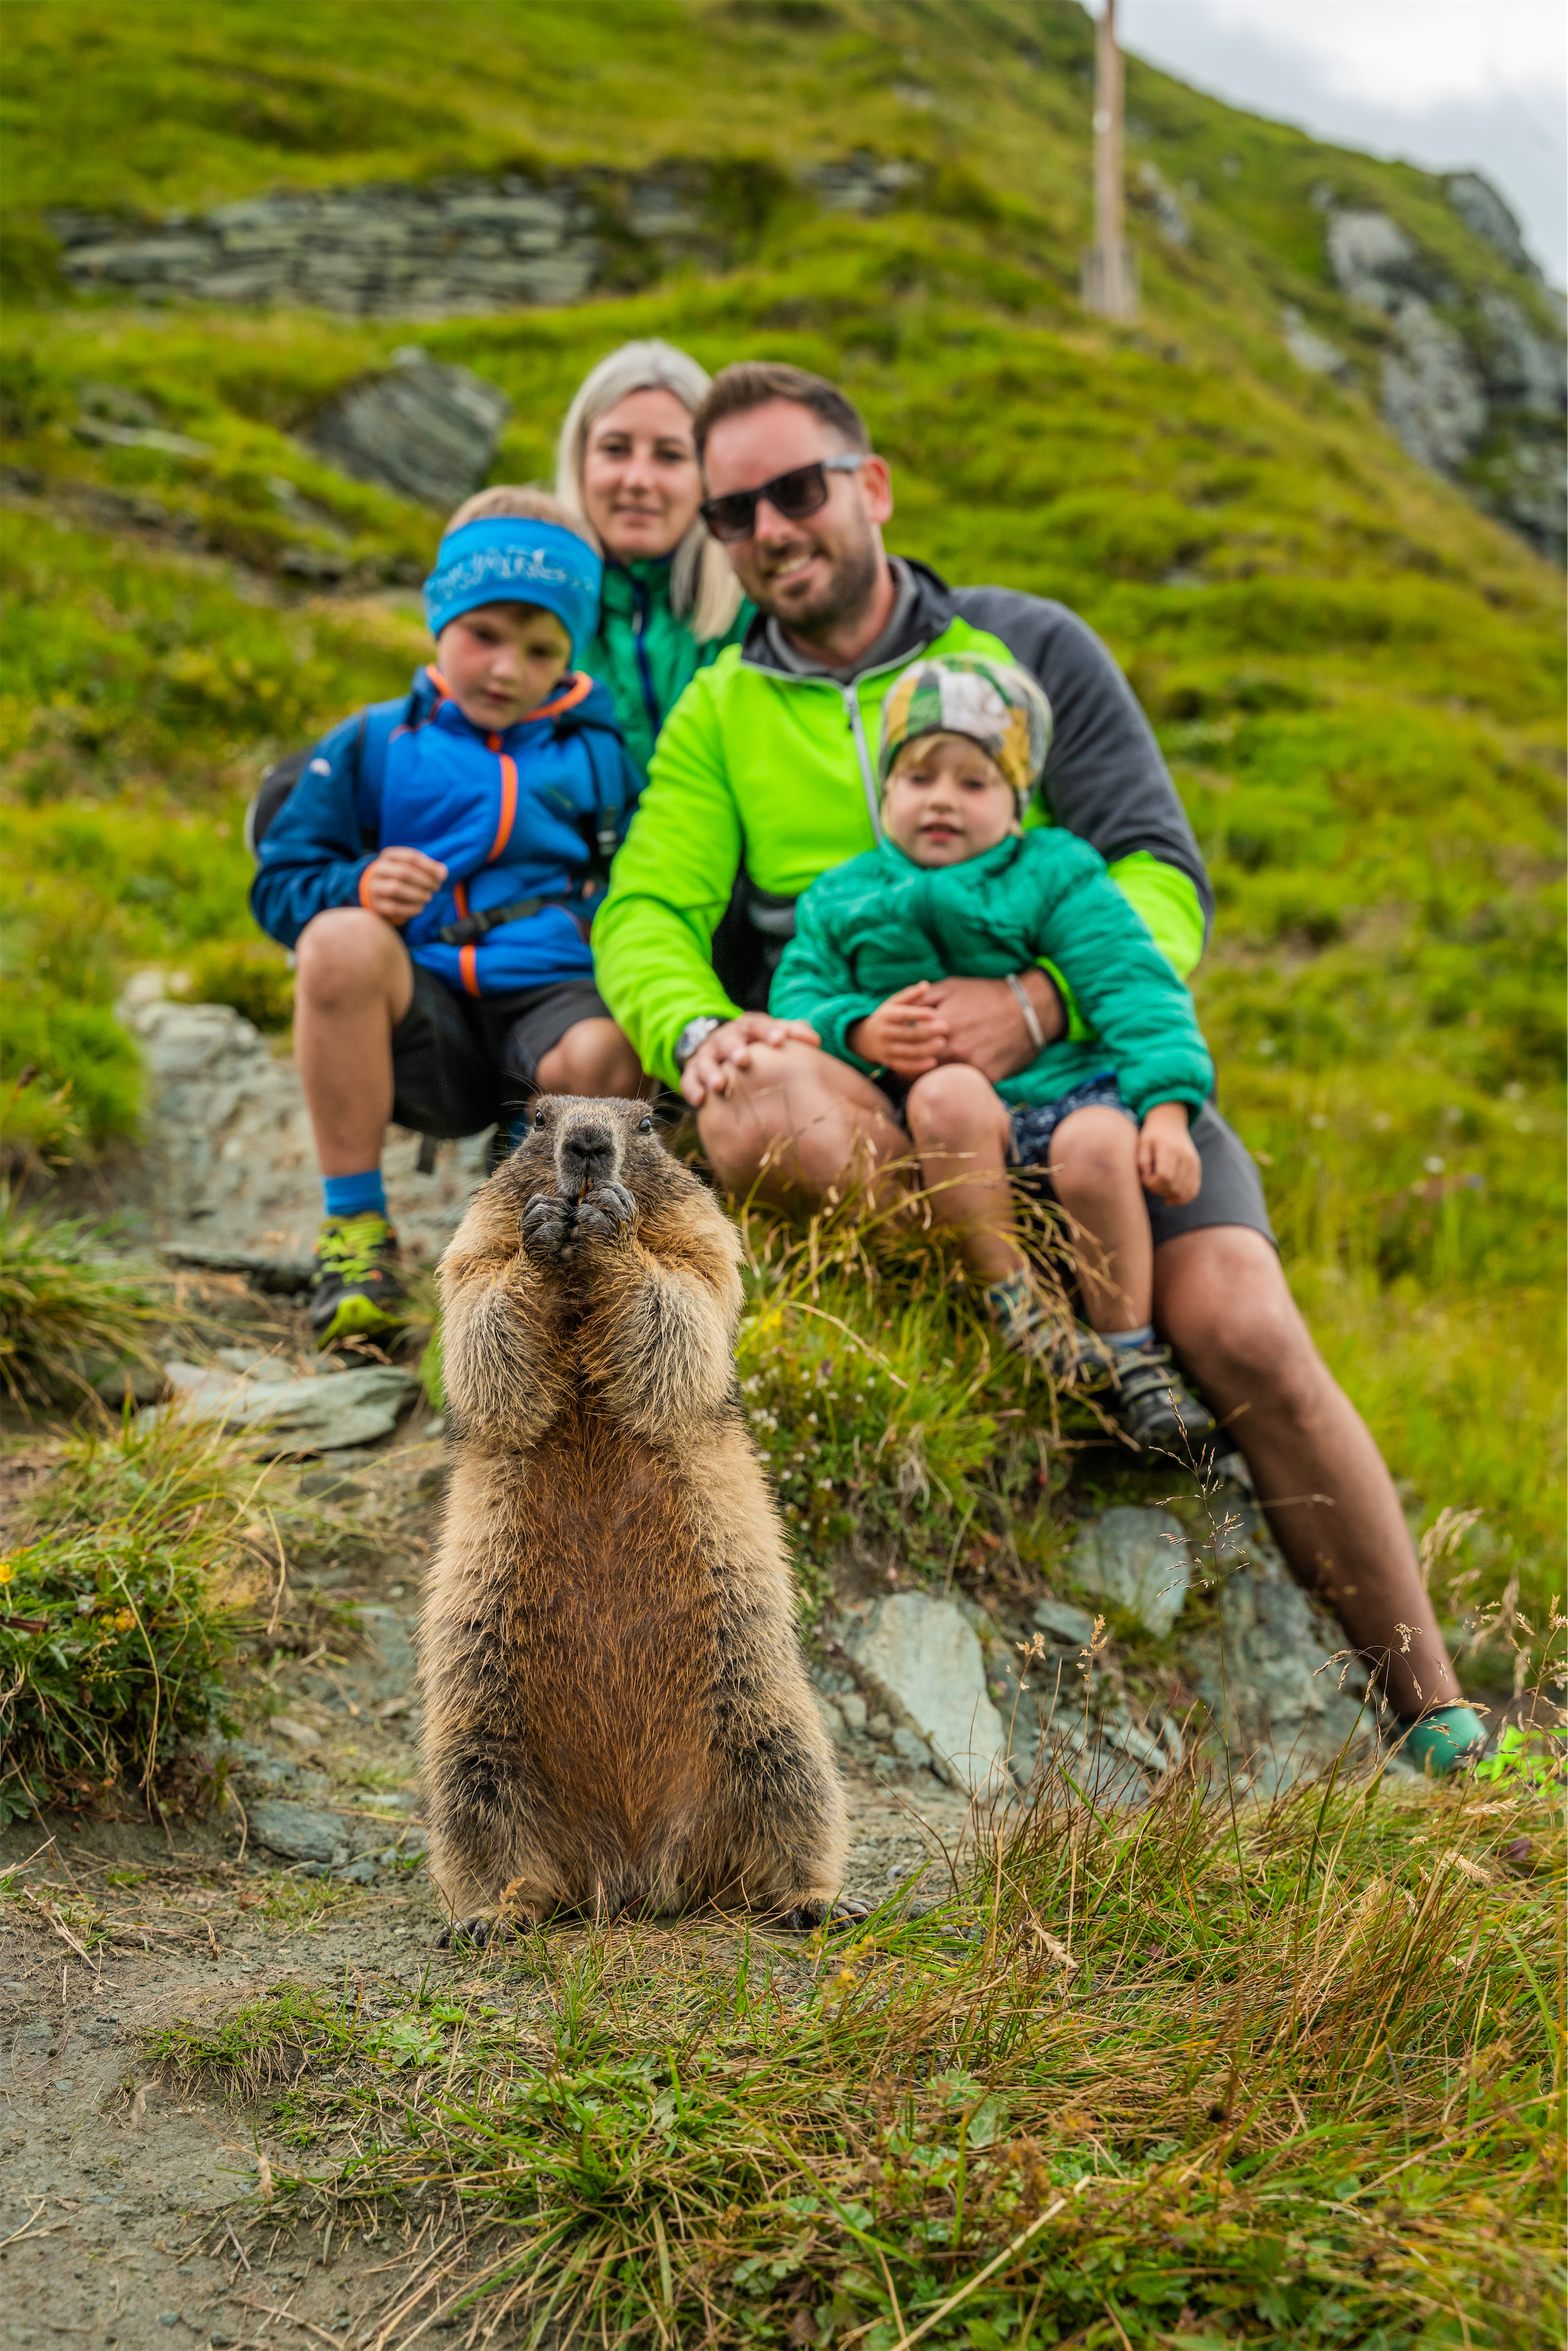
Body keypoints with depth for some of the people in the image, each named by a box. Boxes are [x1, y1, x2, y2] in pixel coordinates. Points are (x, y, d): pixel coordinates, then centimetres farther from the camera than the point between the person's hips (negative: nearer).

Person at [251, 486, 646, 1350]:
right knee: (340, 939, -32)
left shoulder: (600, 756, 15)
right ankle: (354, 1231, -20)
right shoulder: (370, 747, 13)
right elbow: (280, 882, 9)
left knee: (601, 1055, -37)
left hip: (554, 996, -1)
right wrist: (357, 886, -12)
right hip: (422, 1028, 1)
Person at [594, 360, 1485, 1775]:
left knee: (1239, 1325, -24)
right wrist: (701, 1028, -23)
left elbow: (1164, 880, -1)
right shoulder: (718, 716, 13)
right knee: (761, 1112, -35)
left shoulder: (1031, 646, 8)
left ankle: (1436, 1716, -9)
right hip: (872, 1092, 1)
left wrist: (1036, 1001, -21)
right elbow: (646, 916, 1)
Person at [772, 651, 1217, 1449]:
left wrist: (1166, 1107, -14)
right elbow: (797, 999, 11)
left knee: (1097, 1144, -34)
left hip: (1066, 1087, 0)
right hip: (949, 1122, 0)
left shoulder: (1056, 876, 11)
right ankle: (1013, 1305, -24)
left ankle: (1131, 1354, -13)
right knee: (949, 1092, -36)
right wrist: (862, 1031, -13)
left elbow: (1135, 989, 1)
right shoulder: (841, 902, 19)